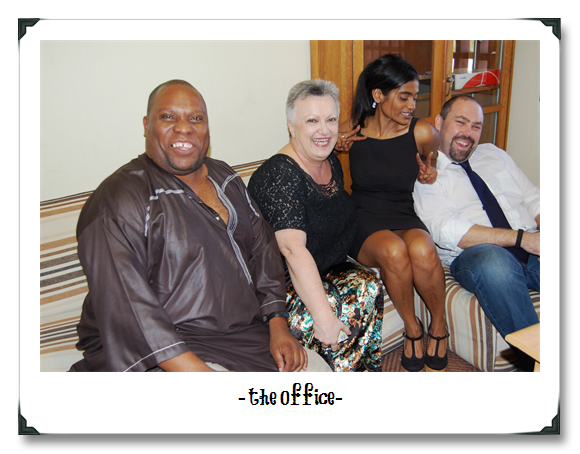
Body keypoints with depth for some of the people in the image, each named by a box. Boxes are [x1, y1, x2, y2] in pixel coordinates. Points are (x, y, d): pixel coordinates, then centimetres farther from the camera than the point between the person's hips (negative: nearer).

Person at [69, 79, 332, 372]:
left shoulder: (224, 177, 11)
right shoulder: (118, 201, -12)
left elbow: (262, 249, 10)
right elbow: (125, 308, -19)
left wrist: (278, 328, -1)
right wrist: (197, 371, -26)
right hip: (159, 353, -6)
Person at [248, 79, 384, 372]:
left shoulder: (331, 162, 6)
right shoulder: (280, 175, -21)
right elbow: (293, 249, -30)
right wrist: (324, 317, -34)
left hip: (330, 271, 7)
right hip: (286, 282, -7)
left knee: (369, 288, -20)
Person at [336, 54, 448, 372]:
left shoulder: (421, 133, -2)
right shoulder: (351, 131, -1)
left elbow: (433, 162, 20)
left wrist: (430, 175, -4)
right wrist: (334, 148, -5)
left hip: (405, 219, 1)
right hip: (363, 221, 0)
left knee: (421, 249, -35)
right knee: (393, 251, -36)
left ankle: (439, 325, -5)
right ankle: (412, 328, -8)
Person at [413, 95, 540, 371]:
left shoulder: (494, 154, 26)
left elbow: (534, 199, 21)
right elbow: (446, 229, -9)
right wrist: (520, 237, -14)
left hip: (530, 247, 5)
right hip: (475, 257, -5)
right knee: (493, 261, -39)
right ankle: (533, 360, -25)